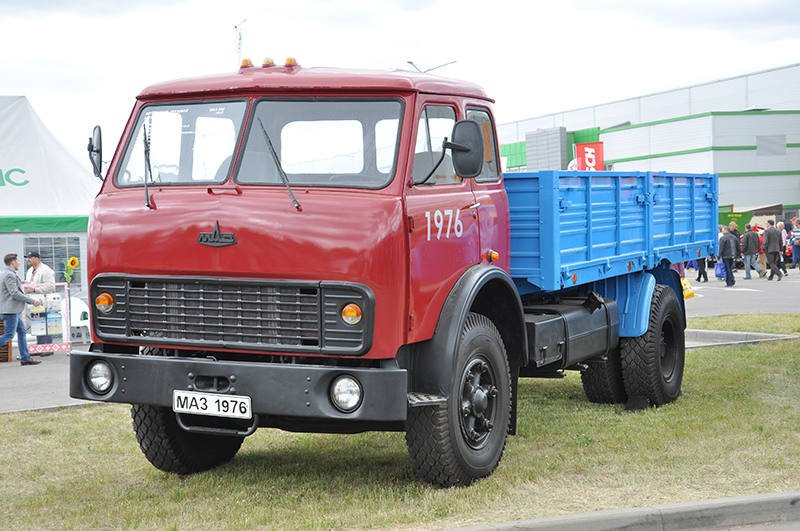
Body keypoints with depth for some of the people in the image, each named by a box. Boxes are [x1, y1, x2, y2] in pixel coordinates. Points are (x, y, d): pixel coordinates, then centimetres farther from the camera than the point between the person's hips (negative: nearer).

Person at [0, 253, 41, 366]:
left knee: (22, 332, 11)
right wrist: (32, 301, -16)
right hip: (11, 310, -10)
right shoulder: (9, 275, -16)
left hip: (15, 310, 10)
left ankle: (25, 358, 12)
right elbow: (15, 293, -21)